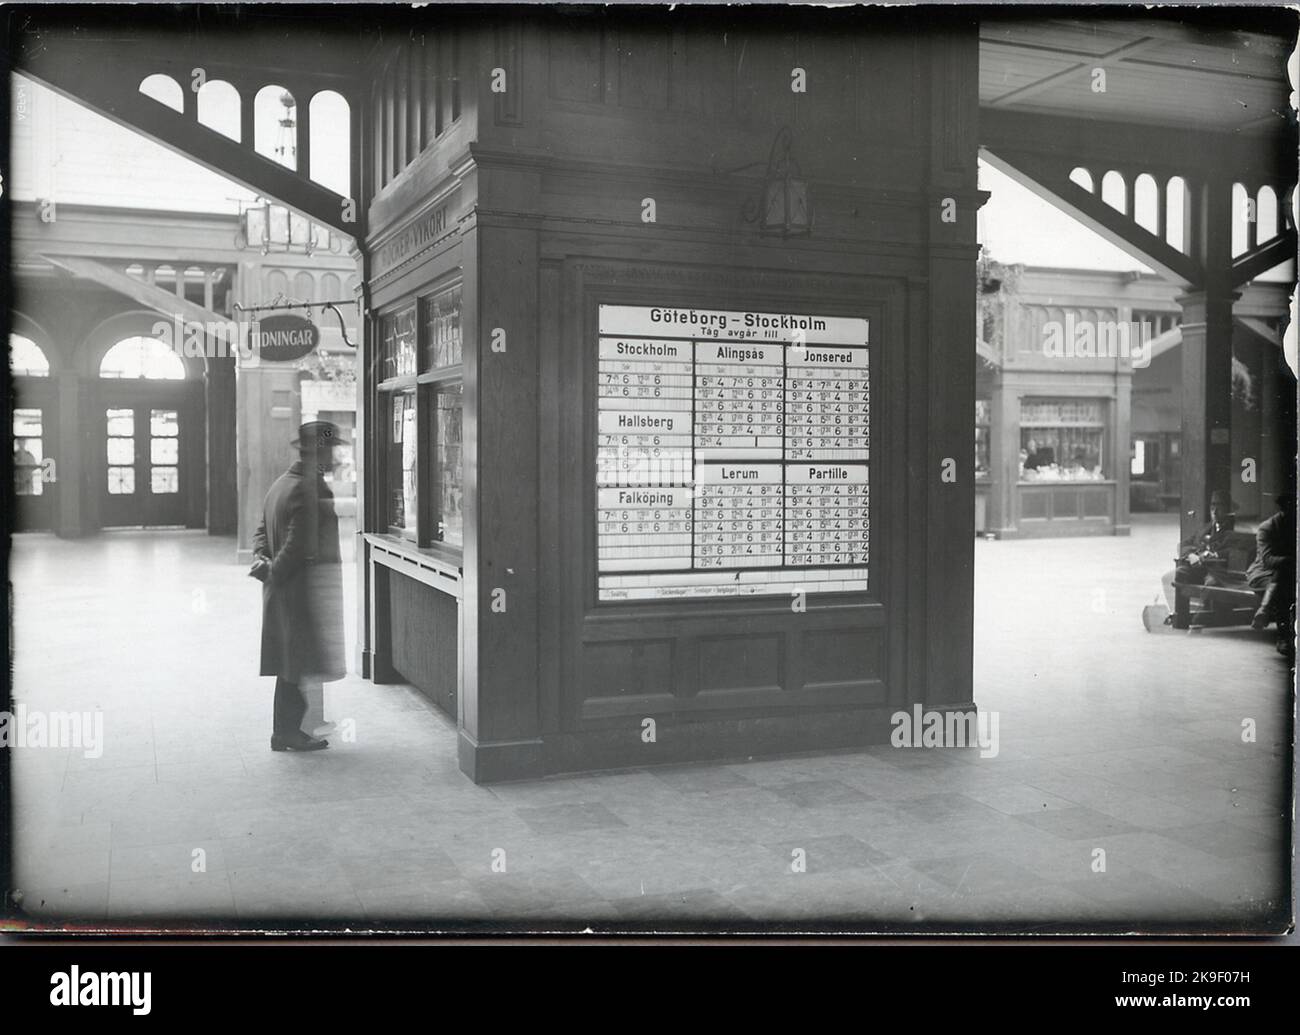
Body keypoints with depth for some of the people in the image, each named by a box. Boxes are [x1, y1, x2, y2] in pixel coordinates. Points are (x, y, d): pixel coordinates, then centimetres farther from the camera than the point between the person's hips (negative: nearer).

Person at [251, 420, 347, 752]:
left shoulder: (281, 483, 14)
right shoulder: (310, 488, -18)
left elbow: (263, 530, 17)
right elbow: (302, 545, -23)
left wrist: (261, 558, 1)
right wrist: (273, 572, -12)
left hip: (283, 588, 10)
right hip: (306, 588, -10)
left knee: (291, 663, 15)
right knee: (301, 664, 0)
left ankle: (286, 730, 23)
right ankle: (287, 732, 8)